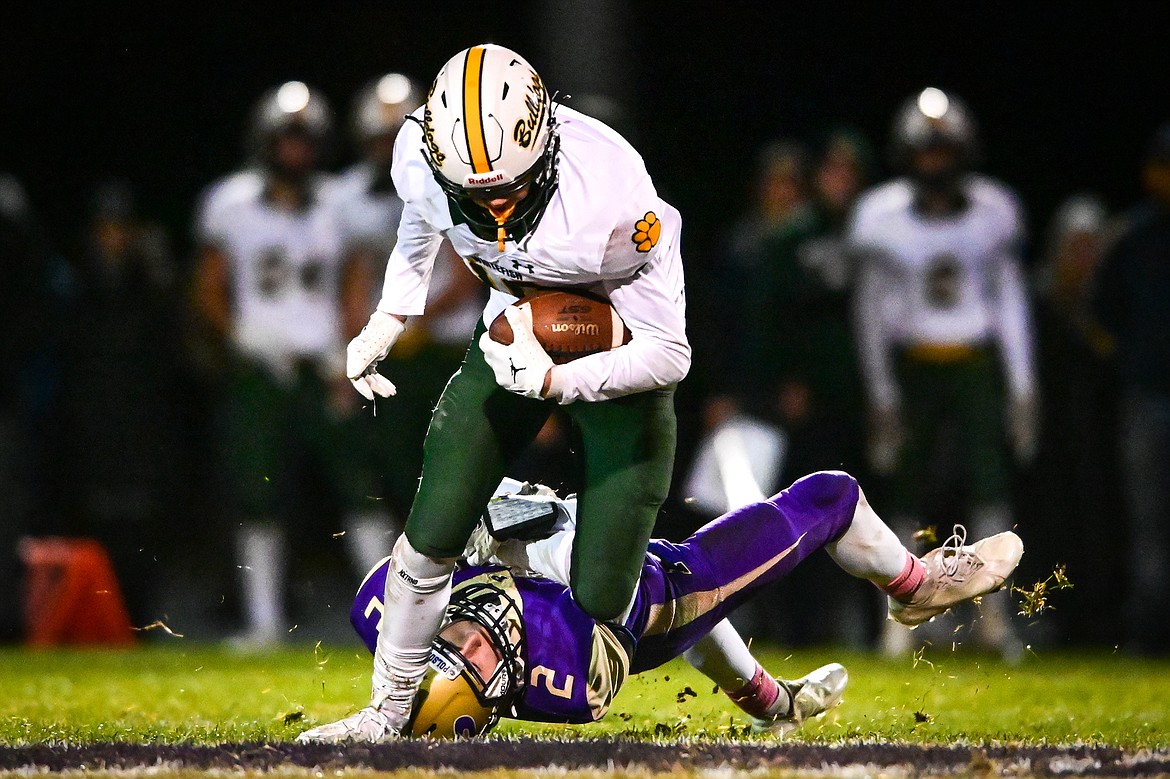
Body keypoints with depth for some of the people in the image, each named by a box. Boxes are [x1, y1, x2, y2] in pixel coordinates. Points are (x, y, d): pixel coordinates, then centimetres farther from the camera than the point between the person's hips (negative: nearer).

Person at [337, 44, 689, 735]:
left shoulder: (614, 199, -37)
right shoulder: (421, 158, -23)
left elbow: (670, 356, -27)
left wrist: (556, 383, -38)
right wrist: (386, 324, 7)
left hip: (618, 357, -4)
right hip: (516, 336, 4)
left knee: (600, 598, -9)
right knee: (431, 538, -7)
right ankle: (388, 714, 13)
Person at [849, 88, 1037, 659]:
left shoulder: (993, 211, -2)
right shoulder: (882, 216, -6)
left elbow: (1010, 301, 5)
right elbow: (871, 311, 0)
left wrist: (1021, 386, 2)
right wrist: (881, 395, -3)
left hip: (977, 360, 1)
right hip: (913, 364, 0)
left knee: (991, 478, -13)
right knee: (909, 492, -1)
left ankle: (992, 608, -11)